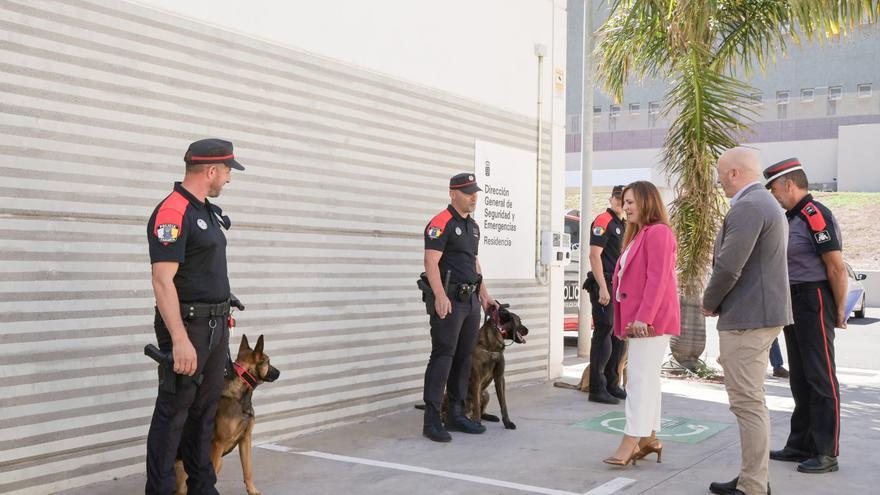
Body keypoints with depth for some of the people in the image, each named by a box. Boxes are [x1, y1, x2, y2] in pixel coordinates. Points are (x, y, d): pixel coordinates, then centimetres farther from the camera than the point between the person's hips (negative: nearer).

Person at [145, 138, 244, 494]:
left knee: (205, 410, 15)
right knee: (173, 412, -1)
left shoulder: (209, 212, 14)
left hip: (216, 325, 9)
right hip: (187, 325, -9)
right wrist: (180, 340, -27)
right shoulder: (173, 212, -15)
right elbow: (163, 281, -21)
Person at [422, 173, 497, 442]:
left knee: (464, 358, 11)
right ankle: (432, 420, -5)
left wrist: (484, 295, 22)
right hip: (449, 299, -8)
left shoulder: (472, 226, 18)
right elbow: (431, 262, -18)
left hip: (471, 299, 9)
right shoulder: (441, 223, -10)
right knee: (442, 358, -8)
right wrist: (440, 296, -27)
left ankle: (456, 414, 20)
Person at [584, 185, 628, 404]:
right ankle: (597, 389, -3)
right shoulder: (603, 221, -9)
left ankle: (612, 385, 23)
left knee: (618, 337, 13)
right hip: (604, 286, -9)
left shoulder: (623, 225, 19)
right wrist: (603, 287, -23)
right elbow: (594, 255, -18)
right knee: (604, 335, -8)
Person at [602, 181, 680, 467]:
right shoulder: (639, 234, 20)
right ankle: (648, 438, 18)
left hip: (650, 319, -10)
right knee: (646, 377, 12)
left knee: (640, 377, -11)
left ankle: (632, 440, -10)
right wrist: (629, 319, 18)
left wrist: (644, 317, -25)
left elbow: (657, 279, -20)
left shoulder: (658, 232, -12)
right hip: (638, 319, 10)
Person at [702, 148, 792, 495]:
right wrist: (718, 301, 14)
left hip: (745, 319, -11)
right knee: (751, 400, 17)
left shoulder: (747, 208, -17)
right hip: (763, 314, 11)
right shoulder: (767, 204, 17)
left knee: (748, 402, -6)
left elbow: (728, 267, -23)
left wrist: (709, 303, -6)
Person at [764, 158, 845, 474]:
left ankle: (826, 453, 5)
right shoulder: (791, 218, 13)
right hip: (792, 302, 10)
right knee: (800, 378, 15)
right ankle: (801, 445, 24)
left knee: (821, 378, -3)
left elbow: (837, 268, -18)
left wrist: (839, 312, -14)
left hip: (814, 301, -10)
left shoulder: (816, 215, -16)